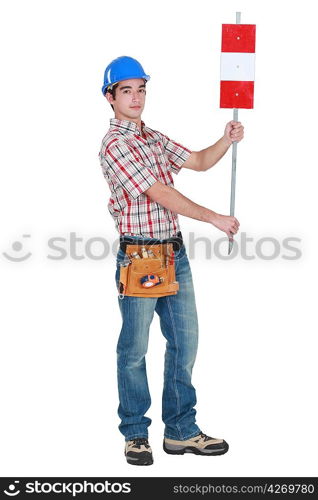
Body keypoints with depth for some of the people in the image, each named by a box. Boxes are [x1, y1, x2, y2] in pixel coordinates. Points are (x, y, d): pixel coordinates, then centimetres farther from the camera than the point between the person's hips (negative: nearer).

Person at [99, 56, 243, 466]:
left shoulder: (154, 137, 15)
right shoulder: (115, 145, -12)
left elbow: (199, 162, 19)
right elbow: (160, 194, -16)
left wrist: (227, 140, -1)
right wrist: (213, 217, -11)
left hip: (175, 253, 8)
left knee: (185, 343, 9)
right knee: (134, 349, 3)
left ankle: (181, 431, 19)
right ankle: (135, 435, 16)